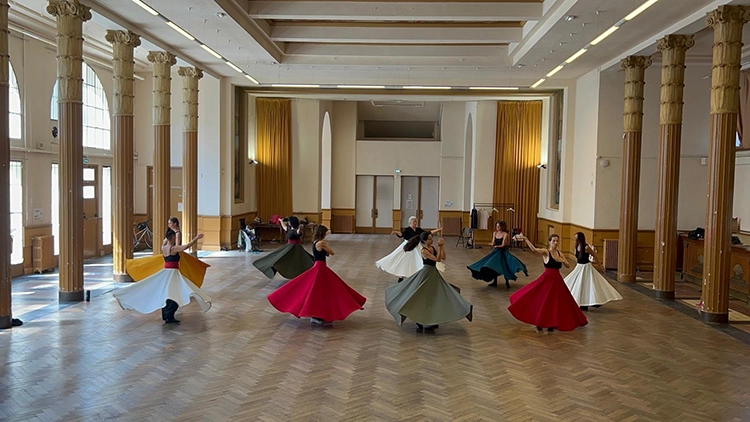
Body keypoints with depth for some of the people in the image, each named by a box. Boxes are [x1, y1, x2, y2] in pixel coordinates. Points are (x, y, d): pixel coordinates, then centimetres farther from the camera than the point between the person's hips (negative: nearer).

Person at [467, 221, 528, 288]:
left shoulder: (505, 234, -10)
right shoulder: (495, 233, 5)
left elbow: (503, 245, -15)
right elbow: (493, 243, 2)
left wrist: (496, 246, -31)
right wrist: (491, 244, -22)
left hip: (502, 252, -6)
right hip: (495, 252, 6)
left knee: (504, 267, -12)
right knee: (493, 267, 9)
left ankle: (507, 283, -2)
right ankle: (495, 282, 22)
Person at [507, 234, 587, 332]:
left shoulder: (560, 253, 7)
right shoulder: (545, 252, -11)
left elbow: (568, 265, 9)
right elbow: (534, 249, -29)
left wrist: (562, 260, -12)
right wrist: (525, 239, -41)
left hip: (557, 279, 6)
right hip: (547, 279, -6)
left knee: (556, 302, 10)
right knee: (542, 300, -1)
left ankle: (551, 323, 24)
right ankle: (540, 323, 16)